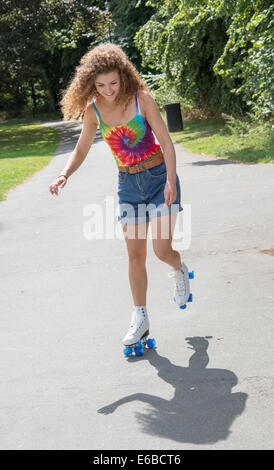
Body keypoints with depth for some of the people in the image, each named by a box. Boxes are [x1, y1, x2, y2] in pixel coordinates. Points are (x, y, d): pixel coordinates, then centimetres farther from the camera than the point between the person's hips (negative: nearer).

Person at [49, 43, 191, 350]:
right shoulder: (93, 110, -4)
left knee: (162, 249, -9)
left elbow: (166, 142, -13)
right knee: (135, 254, 2)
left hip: (159, 176, -3)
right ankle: (139, 317, 13)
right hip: (129, 183, 3)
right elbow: (81, 151, 7)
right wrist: (64, 175, -11)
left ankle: (179, 270, 28)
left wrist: (170, 181, -23)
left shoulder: (141, 99, -13)